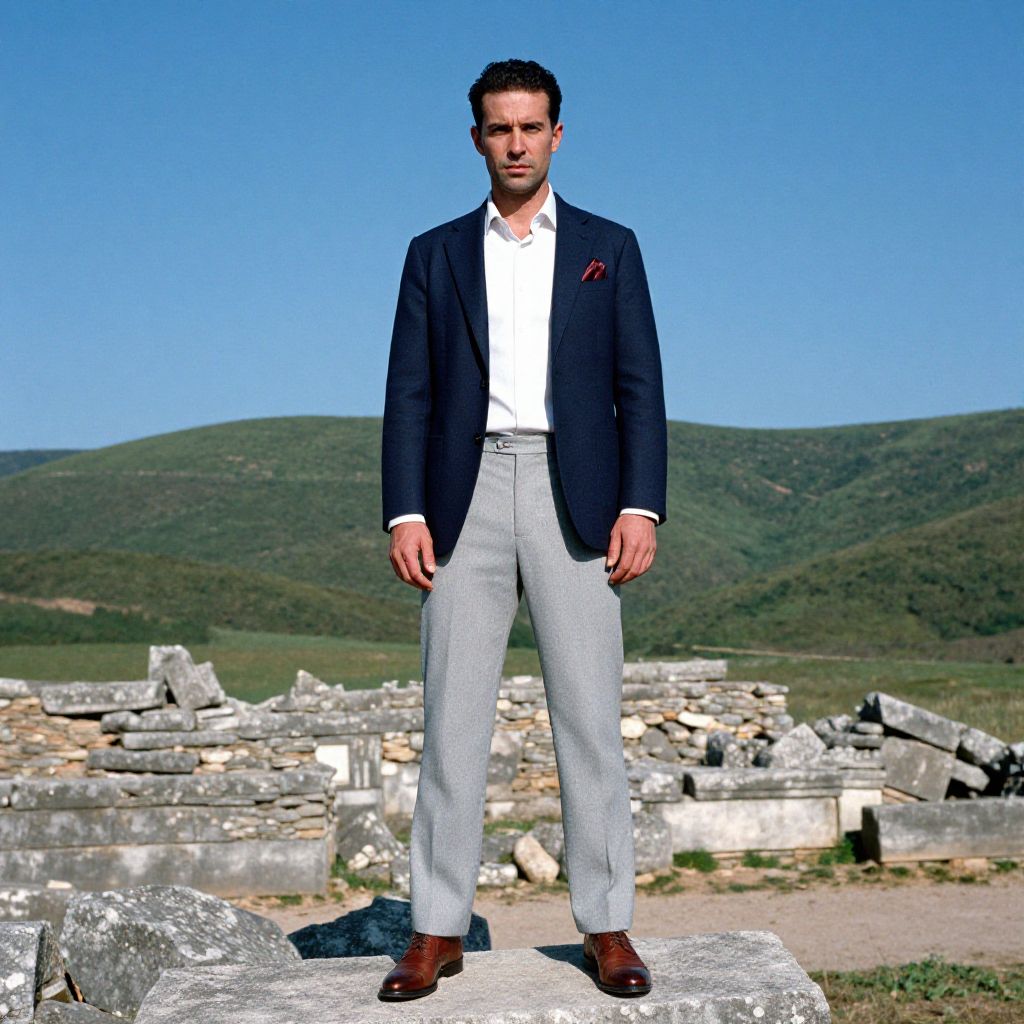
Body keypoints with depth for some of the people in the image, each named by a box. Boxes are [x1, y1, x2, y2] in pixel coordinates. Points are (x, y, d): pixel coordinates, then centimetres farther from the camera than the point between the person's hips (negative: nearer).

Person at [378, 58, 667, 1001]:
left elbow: (639, 387, 5)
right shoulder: (436, 254, 13)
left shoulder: (608, 247, 11)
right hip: (466, 495, 1)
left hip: (576, 496, -1)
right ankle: (438, 930, 8)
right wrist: (404, 514, -4)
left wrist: (641, 506, -7)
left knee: (589, 715, -1)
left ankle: (607, 927, 8)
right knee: (453, 717, 1)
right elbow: (409, 393, 7)